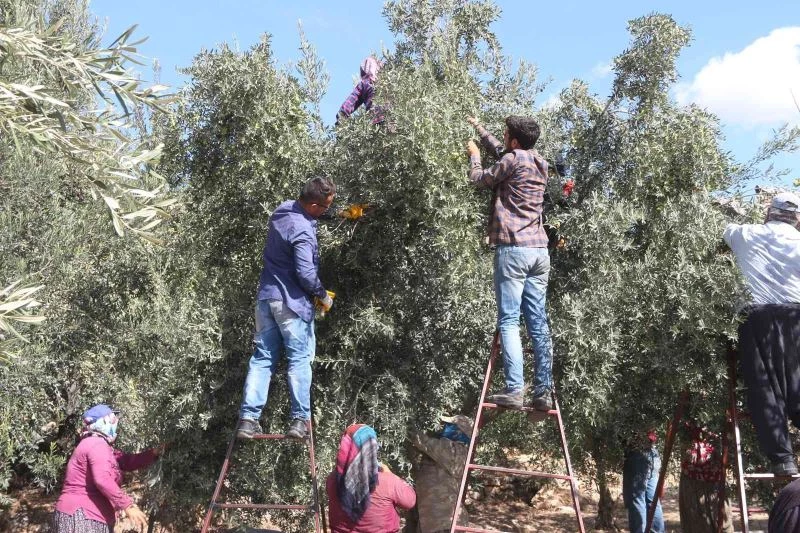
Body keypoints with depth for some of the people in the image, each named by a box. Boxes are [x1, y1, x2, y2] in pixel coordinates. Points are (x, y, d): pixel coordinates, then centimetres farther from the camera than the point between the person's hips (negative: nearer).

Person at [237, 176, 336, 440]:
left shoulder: (283, 210, 5)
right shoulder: (303, 231, -21)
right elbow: (306, 274, -24)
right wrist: (323, 295, -5)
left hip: (266, 297, 8)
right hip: (292, 302, -8)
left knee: (263, 358, 9)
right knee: (300, 360, 3)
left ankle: (248, 418, 6)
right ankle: (299, 419, 4)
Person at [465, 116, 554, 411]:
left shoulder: (513, 159, -6)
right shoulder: (539, 163, 17)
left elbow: (479, 180, 8)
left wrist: (474, 156, 26)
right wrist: (479, 128, 45)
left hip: (513, 248, -7)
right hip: (539, 250, 7)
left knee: (509, 321, -7)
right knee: (538, 323, 4)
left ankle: (514, 390, -14)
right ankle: (544, 391, 1)